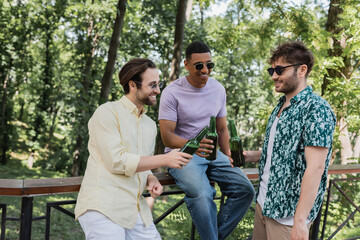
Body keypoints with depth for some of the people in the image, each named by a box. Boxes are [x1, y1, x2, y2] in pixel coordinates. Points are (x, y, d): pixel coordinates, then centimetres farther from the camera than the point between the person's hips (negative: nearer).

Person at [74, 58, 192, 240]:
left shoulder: (150, 125, 18)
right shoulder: (107, 113, -5)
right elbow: (117, 162, -14)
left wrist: (151, 180, 2)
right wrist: (164, 160, -12)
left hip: (135, 210, 7)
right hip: (103, 209, -7)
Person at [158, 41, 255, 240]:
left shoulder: (218, 89, 5)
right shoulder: (172, 93, -12)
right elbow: (167, 136, -19)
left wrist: (228, 157, 1)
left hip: (212, 153, 6)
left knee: (245, 190, -13)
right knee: (202, 195, -33)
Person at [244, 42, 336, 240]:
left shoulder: (317, 110, -16)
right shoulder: (280, 107, 11)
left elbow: (315, 168, -22)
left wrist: (300, 220, -25)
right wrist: (253, 156, 2)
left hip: (288, 214, -8)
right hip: (263, 203, 8)